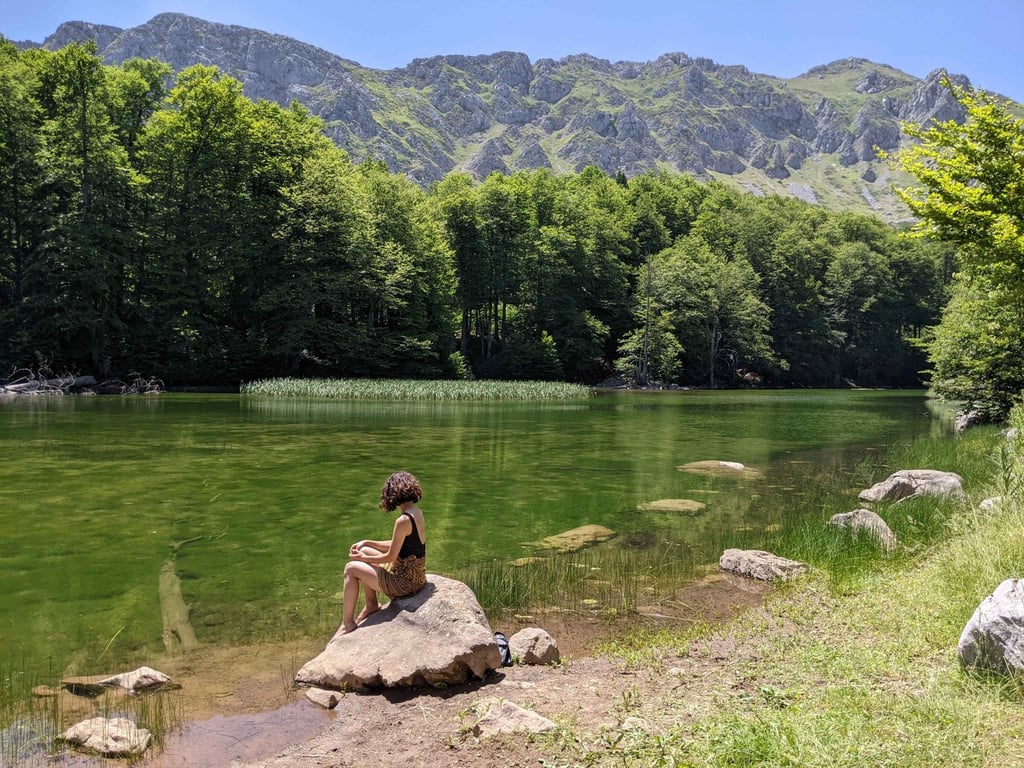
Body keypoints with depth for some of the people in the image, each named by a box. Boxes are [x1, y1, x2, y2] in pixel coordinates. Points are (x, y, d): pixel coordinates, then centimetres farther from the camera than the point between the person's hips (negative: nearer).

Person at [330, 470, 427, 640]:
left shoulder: (404, 521, -25)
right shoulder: (417, 513, 4)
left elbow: (390, 557, -18)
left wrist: (363, 558, -3)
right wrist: (367, 543, 10)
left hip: (405, 582, -9)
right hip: (415, 575, 9)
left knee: (351, 568, -1)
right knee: (364, 551, 18)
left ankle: (347, 623, 9)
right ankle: (372, 605, 24)